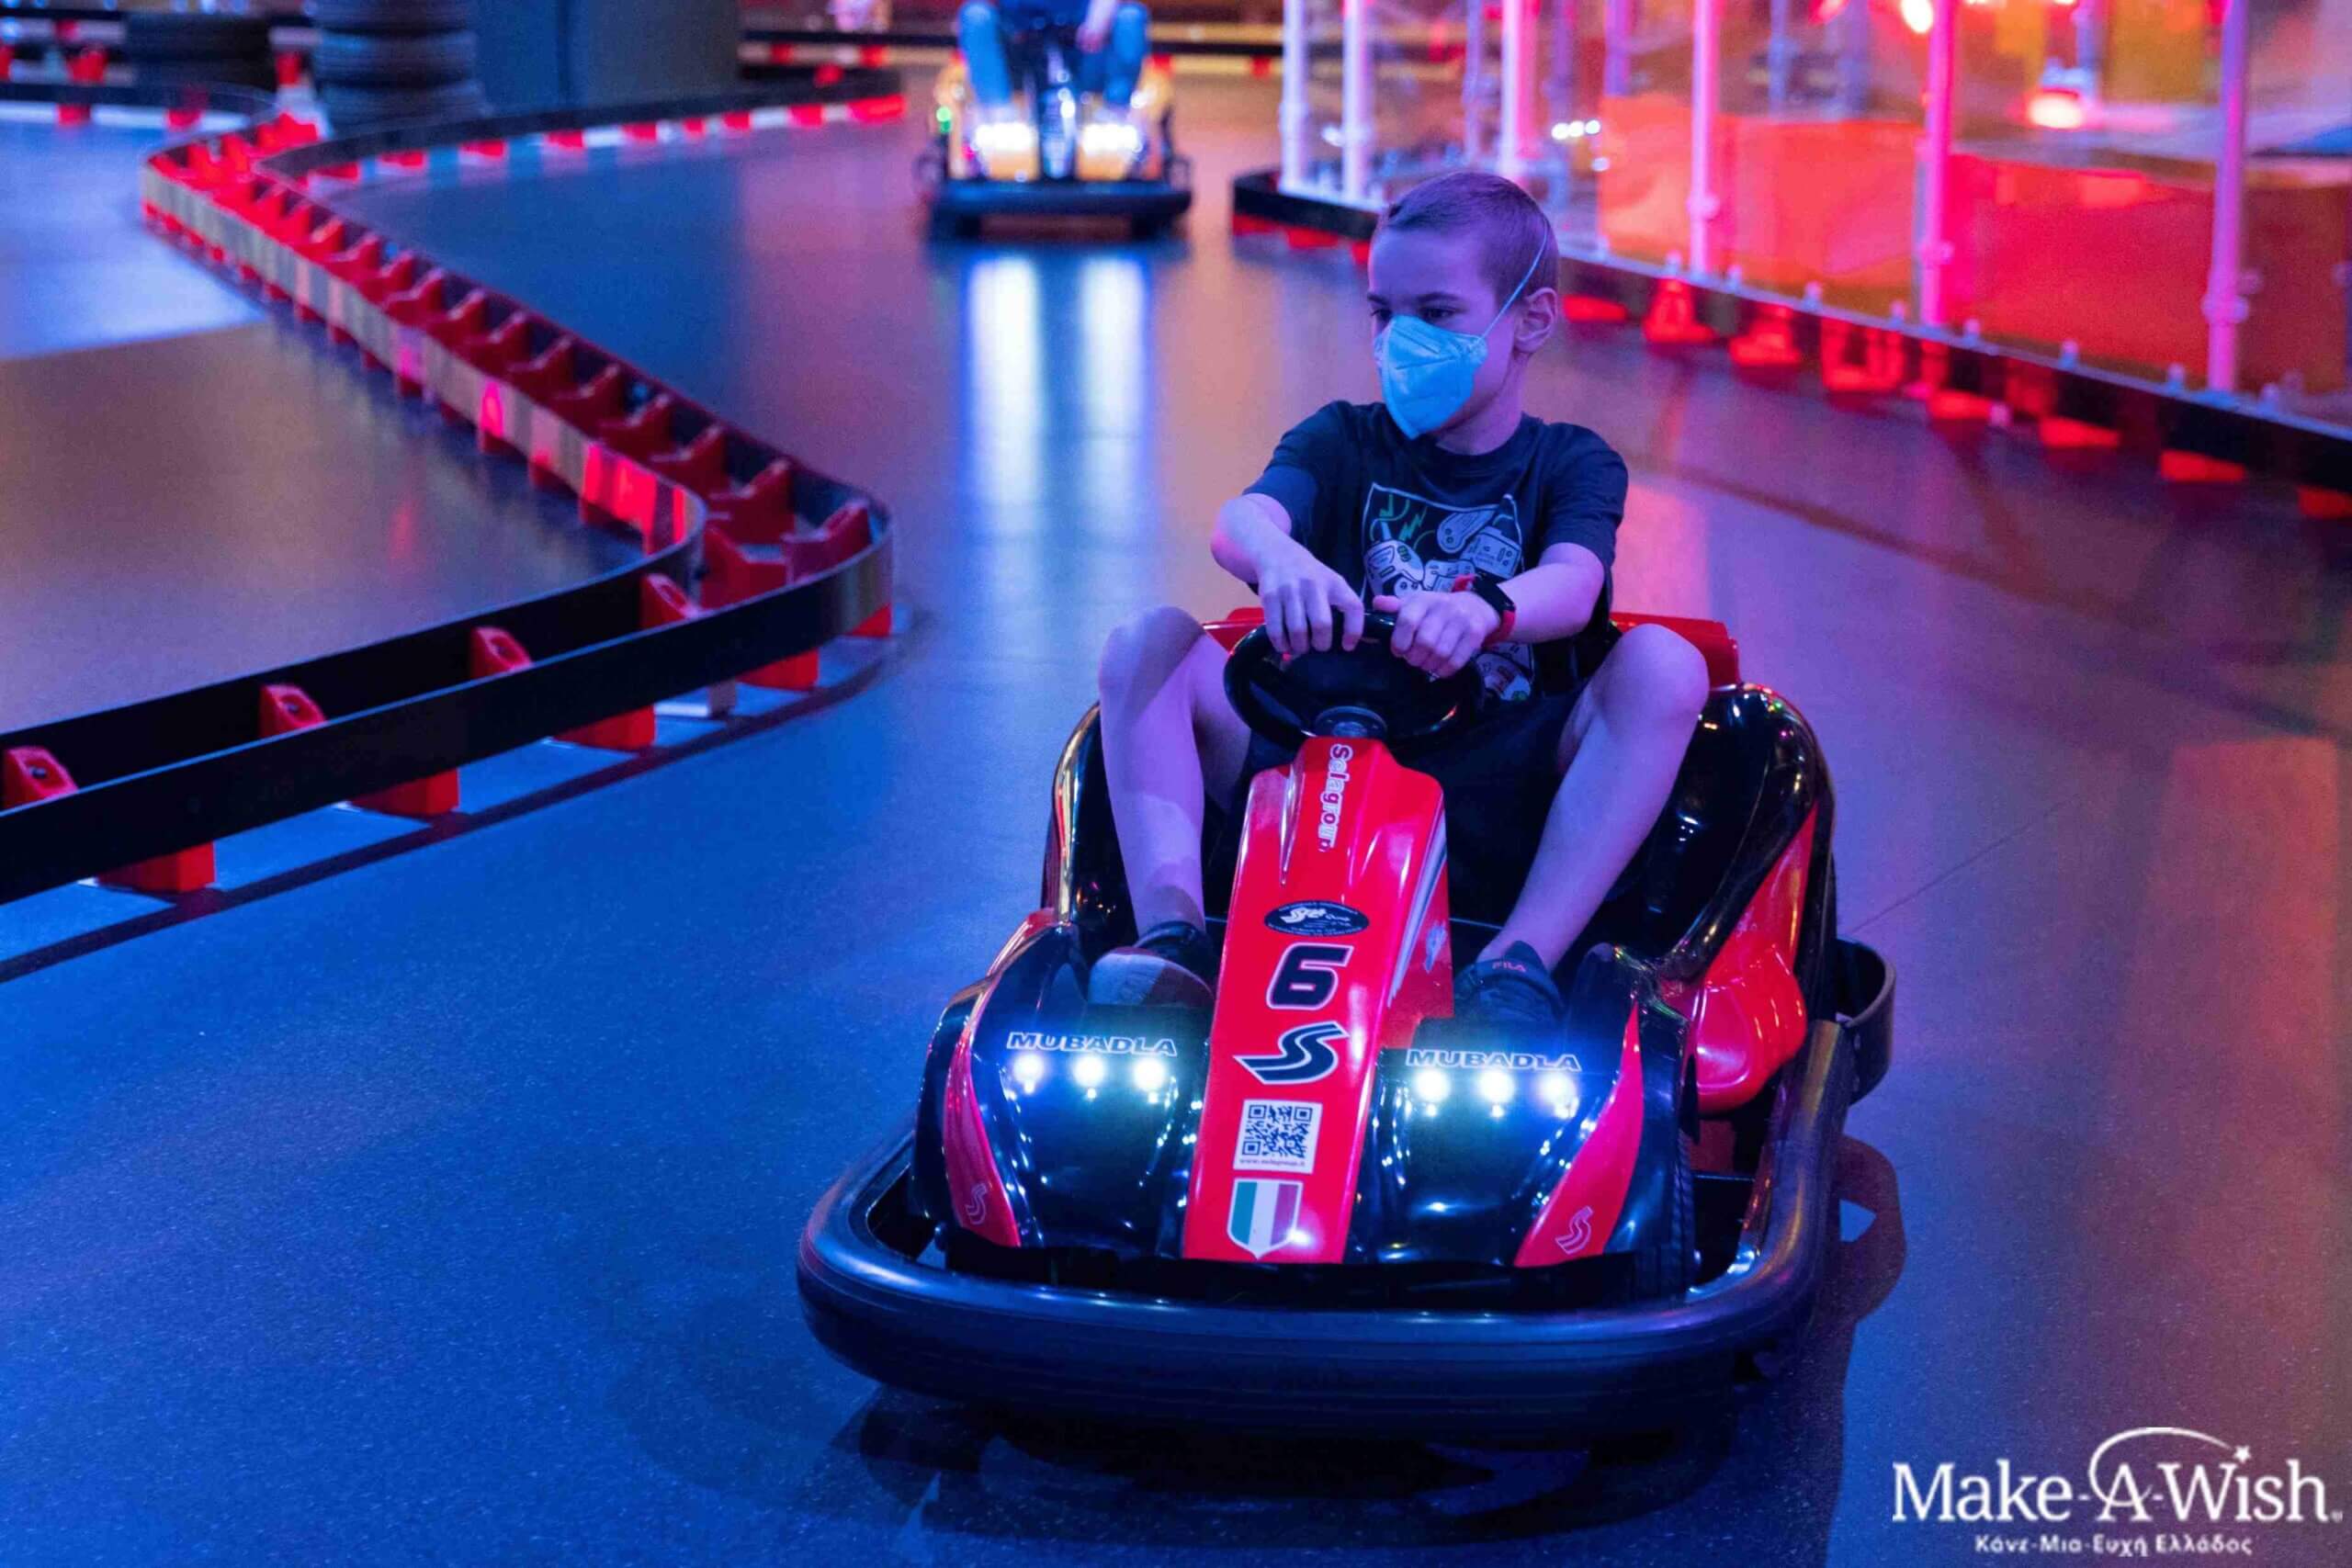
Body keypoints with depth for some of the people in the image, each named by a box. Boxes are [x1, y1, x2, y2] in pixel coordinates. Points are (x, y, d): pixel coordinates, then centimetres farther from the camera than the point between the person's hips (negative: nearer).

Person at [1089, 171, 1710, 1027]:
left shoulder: (1571, 464, 8)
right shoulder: (1344, 441, 12)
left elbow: (1573, 586, -17)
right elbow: (1239, 518, -12)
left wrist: (1485, 605, -43)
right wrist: (1279, 558, -39)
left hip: (1503, 796, -2)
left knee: (1663, 664, -26)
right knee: (1149, 643, -14)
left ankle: (1522, 959, -34)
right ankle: (1171, 932, -29)